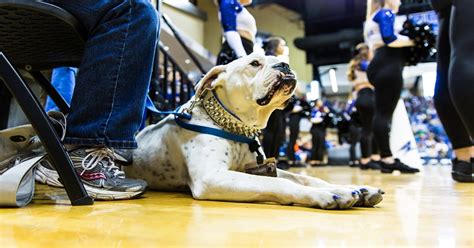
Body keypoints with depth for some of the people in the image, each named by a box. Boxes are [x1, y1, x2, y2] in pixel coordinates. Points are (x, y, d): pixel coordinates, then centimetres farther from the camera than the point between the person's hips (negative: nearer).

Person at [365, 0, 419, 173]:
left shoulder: (374, 19, 31)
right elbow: (389, 39, -14)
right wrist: (414, 41, -5)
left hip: (381, 66, 10)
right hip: (388, 66, -10)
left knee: (382, 112, 3)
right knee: (385, 113, -14)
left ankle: (386, 159, 4)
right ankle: (387, 159, -15)